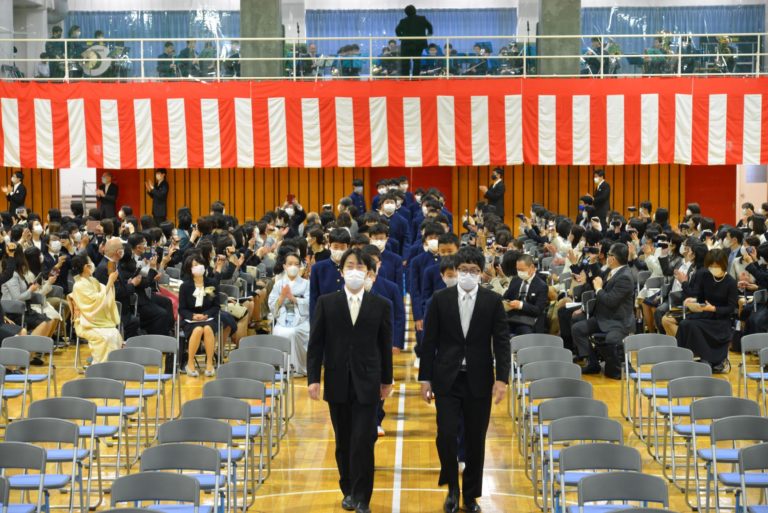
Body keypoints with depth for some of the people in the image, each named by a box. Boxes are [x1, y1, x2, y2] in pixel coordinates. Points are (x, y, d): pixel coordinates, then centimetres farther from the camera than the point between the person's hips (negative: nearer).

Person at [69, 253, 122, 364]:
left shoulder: (92, 280, 9)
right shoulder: (79, 286, -15)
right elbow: (98, 300, -21)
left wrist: (111, 281, -1)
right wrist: (110, 282, -17)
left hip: (100, 321, 7)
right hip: (87, 325, -7)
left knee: (115, 334, -20)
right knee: (106, 337, -32)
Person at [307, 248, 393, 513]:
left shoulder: (381, 305, 1)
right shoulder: (326, 303, 1)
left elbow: (385, 344, 7)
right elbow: (315, 343, 1)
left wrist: (386, 379, 11)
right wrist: (313, 378, -5)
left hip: (366, 383, -1)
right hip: (337, 383, 1)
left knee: (363, 441, -7)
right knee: (343, 441, 11)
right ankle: (348, 490, 26)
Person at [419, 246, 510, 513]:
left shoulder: (493, 301, 0)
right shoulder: (440, 299, 0)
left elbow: (502, 341, -1)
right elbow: (429, 341, 2)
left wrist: (502, 378, -11)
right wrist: (425, 378, -1)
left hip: (478, 380, 1)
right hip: (447, 378, 0)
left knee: (476, 440, 7)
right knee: (446, 435, -8)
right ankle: (452, 488, 15)